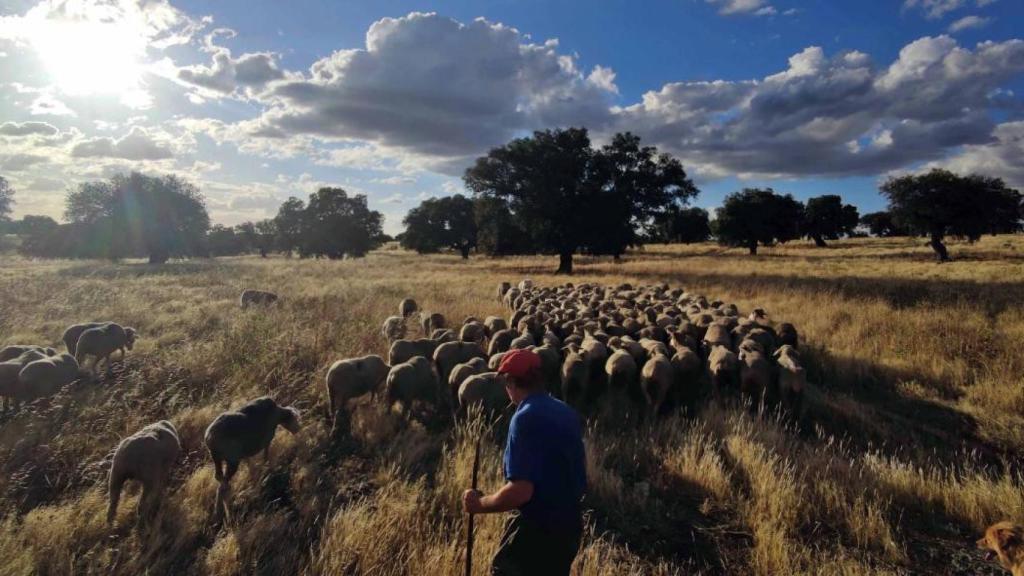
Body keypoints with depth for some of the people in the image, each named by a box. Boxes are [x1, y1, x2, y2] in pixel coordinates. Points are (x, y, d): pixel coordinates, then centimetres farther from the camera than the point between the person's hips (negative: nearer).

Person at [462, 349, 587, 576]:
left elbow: (520, 490, -26)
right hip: (568, 525, 8)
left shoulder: (526, 418, -22)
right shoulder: (568, 413, 4)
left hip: (537, 530, -8)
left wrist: (479, 504, -13)